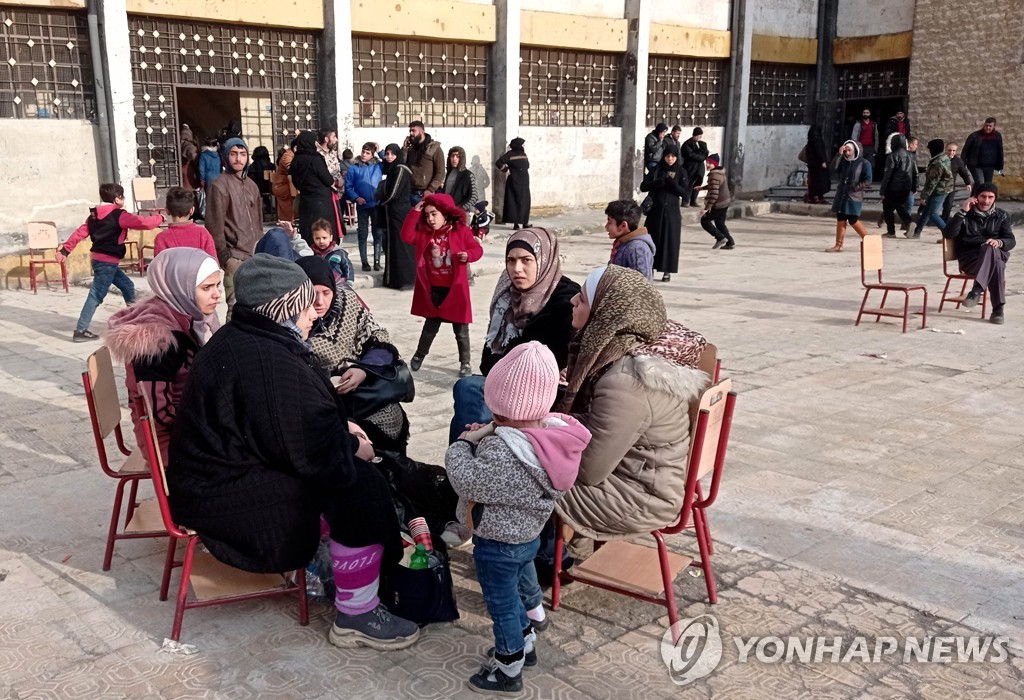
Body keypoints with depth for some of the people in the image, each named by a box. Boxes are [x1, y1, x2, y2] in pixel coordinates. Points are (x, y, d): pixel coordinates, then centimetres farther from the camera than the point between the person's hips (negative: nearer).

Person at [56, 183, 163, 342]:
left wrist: (65, 249, 10)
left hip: (99, 259, 10)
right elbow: (143, 223, -19)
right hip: (107, 261, -10)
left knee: (127, 286, 19)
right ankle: (80, 331, -7)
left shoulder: (94, 215, 12)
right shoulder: (119, 216, -13)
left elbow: (80, 232, 9)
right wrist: (159, 218, -2)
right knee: (97, 295, -7)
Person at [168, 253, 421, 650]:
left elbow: (298, 421, 18)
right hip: (225, 499, -11)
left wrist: (342, 431, 6)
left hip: (230, 466, 11)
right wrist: (353, 449, -9)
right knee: (360, 490, -15)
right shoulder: (266, 362, -28)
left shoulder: (244, 339, 7)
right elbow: (312, 450, -27)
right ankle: (356, 617, -4)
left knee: (347, 467, 14)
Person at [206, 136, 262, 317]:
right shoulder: (219, 186, -8)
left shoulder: (252, 185, 16)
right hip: (235, 257, -7)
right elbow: (215, 226, -11)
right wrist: (224, 257, -14)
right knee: (237, 307, -10)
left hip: (255, 256, 7)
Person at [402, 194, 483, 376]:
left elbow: (477, 249, -3)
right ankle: (419, 356, 35)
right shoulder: (424, 233, 3)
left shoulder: (462, 231, -7)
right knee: (431, 325, 15)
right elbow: (406, 236, -9)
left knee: (461, 329, 7)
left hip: (455, 289, -2)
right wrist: (415, 213, -11)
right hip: (433, 289, 2)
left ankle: (465, 363, 19)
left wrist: (468, 255, -26)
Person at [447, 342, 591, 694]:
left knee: (502, 604, 13)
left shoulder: (505, 450, -37)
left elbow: (467, 480, -30)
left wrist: (462, 444, -15)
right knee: (515, 591, 29)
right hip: (527, 534, 8)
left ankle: (508, 669, 32)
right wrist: (484, 437, -7)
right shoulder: (552, 432, -11)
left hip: (498, 545, -8)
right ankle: (524, 643, 50)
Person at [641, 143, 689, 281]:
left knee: (670, 240, 0)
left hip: (672, 211, -1)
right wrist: (658, 182, -19)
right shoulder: (656, 170, 3)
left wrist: (673, 183, -21)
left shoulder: (680, 172, 1)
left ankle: (668, 271, 7)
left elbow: (686, 193, -6)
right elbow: (643, 187, -4)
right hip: (656, 209, 1)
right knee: (652, 238, 0)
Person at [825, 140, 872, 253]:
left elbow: (867, 181, -9)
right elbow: (834, 167, -7)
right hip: (841, 196, 6)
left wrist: (854, 187, -15)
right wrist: (839, 154, -12)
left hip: (854, 197, -6)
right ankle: (838, 245, 7)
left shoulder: (864, 163, -4)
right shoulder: (843, 161, 12)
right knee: (840, 220, 5)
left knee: (853, 220, -7)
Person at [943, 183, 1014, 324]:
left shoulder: (1001, 216, 13)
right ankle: (998, 308, -41)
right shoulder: (966, 215, 6)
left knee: (990, 249, -37)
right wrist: (963, 211, -15)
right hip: (970, 259, -2)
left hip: (996, 255, 2)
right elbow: (948, 234, -11)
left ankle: (976, 290, -43)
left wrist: (999, 242, -20)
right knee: (995, 264, -36)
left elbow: (1011, 241, 4)